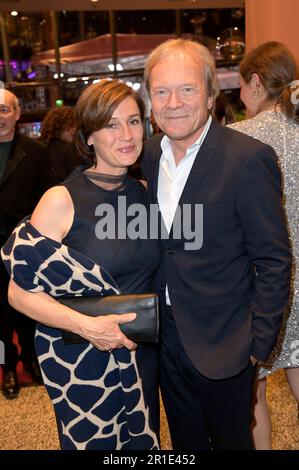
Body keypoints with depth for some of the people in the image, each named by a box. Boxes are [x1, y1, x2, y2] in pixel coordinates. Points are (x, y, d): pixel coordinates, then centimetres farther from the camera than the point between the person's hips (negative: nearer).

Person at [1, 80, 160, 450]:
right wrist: (87, 325, -26)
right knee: (93, 442, 15)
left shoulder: (145, 192, 0)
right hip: (82, 360, -5)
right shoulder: (62, 200, -17)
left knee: (142, 441, 22)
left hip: (141, 353, 5)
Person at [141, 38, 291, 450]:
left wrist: (258, 343, -13)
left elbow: (274, 261, -15)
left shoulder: (249, 158, -19)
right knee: (184, 440, 25)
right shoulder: (148, 155, 1)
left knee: (231, 438, 18)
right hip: (164, 335, 6)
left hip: (221, 345, -5)